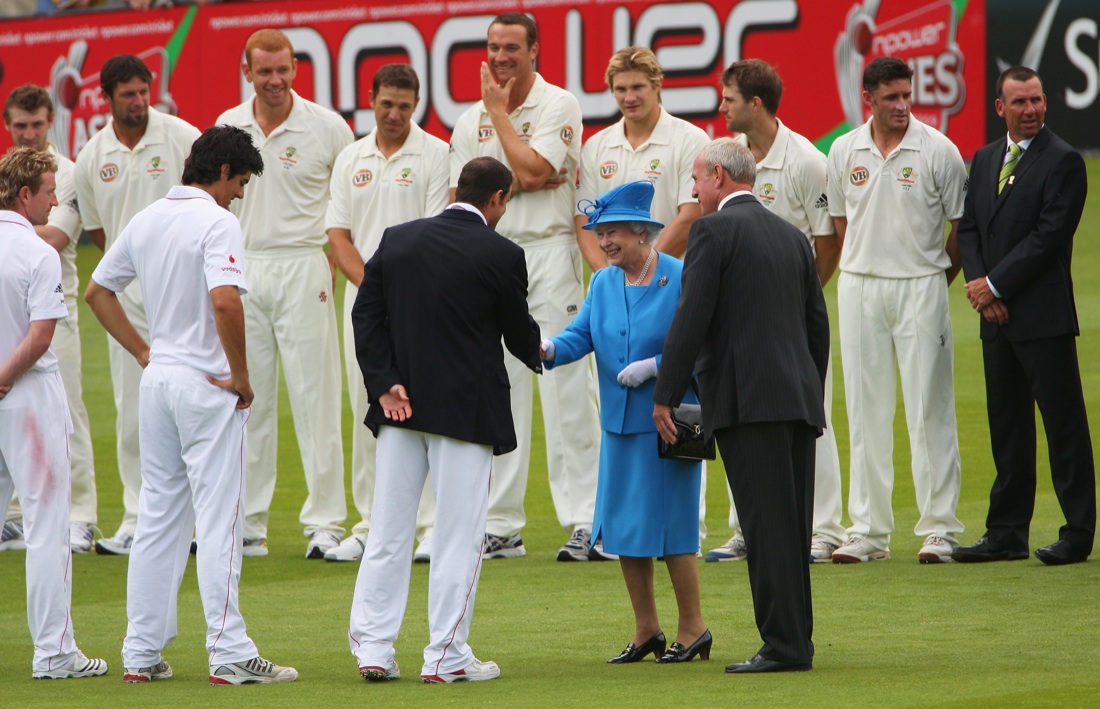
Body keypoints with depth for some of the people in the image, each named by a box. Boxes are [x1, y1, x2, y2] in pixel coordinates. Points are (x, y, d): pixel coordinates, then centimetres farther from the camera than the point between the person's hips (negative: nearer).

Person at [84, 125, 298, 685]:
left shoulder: (146, 220, 10)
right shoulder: (216, 222, -14)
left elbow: (97, 291, 18)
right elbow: (225, 301, -28)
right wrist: (241, 376, -17)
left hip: (157, 381, 7)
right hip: (206, 385, -7)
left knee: (158, 517, 11)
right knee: (218, 518, -5)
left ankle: (142, 654, 11)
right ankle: (229, 654, -6)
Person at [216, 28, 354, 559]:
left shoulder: (327, 127, -3)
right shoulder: (227, 127, 7)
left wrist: (338, 262, -3)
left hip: (304, 269, -4)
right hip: (242, 271, 4)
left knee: (315, 396, -6)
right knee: (247, 398, 6)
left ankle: (325, 521, -3)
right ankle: (247, 523, 12)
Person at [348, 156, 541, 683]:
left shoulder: (397, 240, 5)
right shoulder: (500, 255, -9)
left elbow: (365, 315, 2)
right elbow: (518, 331, 2)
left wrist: (383, 383, 0)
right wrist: (538, 354, 25)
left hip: (401, 404, 5)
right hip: (466, 411, -5)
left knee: (388, 530, 9)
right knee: (458, 534, 2)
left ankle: (372, 649, 8)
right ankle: (446, 656, 4)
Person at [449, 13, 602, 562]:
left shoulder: (559, 105, -1)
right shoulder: (470, 121, 14)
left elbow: (529, 170, -14)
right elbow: (460, 198, 10)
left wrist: (499, 111, -6)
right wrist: (517, 183, -5)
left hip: (549, 253, -5)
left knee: (565, 389, -9)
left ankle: (587, 521, -10)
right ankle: (501, 526, 9)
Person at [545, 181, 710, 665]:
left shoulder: (681, 279, -9)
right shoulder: (603, 283, 9)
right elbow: (581, 334, 1)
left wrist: (653, 366, -19)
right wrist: (551, 350, -20)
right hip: (619, 422, 7)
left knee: (670, 525, -4)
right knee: (622, 526, 8)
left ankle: (693, 628, 9)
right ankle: (646, 629, 20)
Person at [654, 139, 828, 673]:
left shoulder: (713, 231, -5)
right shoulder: (792, 236, 18)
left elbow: (691, 318, -11)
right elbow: (817, 323, 19)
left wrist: (664, 397, -6)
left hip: (747, 401, -7)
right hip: (797, 398, 7)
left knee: (767, 524, -8)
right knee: (792, 524, 10)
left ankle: (783, 644, -10)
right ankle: (797, 642, 13)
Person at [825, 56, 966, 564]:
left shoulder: (938, 151, -5)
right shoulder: (844, 151, 5)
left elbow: (963, 227, 1)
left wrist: (935, 283, 4)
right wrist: (864, 277, 11)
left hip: (921, 287, -3)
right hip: (859, 288, 3)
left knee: (929, 409, -4)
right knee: (865, 410, 5)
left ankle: (938, 527, 0)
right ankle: (869, 529, 10)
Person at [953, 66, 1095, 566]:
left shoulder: (1063, 162, -7)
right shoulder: (985, 160, 15)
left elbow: (1049, 236, -14)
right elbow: (968, 228, 15)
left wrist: (996, 285, -13)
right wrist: (979, 283, -3)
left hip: (1044, 315, -7)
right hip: (998, 317, 7)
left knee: (1064, 425, -4)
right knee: (1006, 426, 10)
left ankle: (1078, 534, 0)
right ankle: (1007, 534, 15)